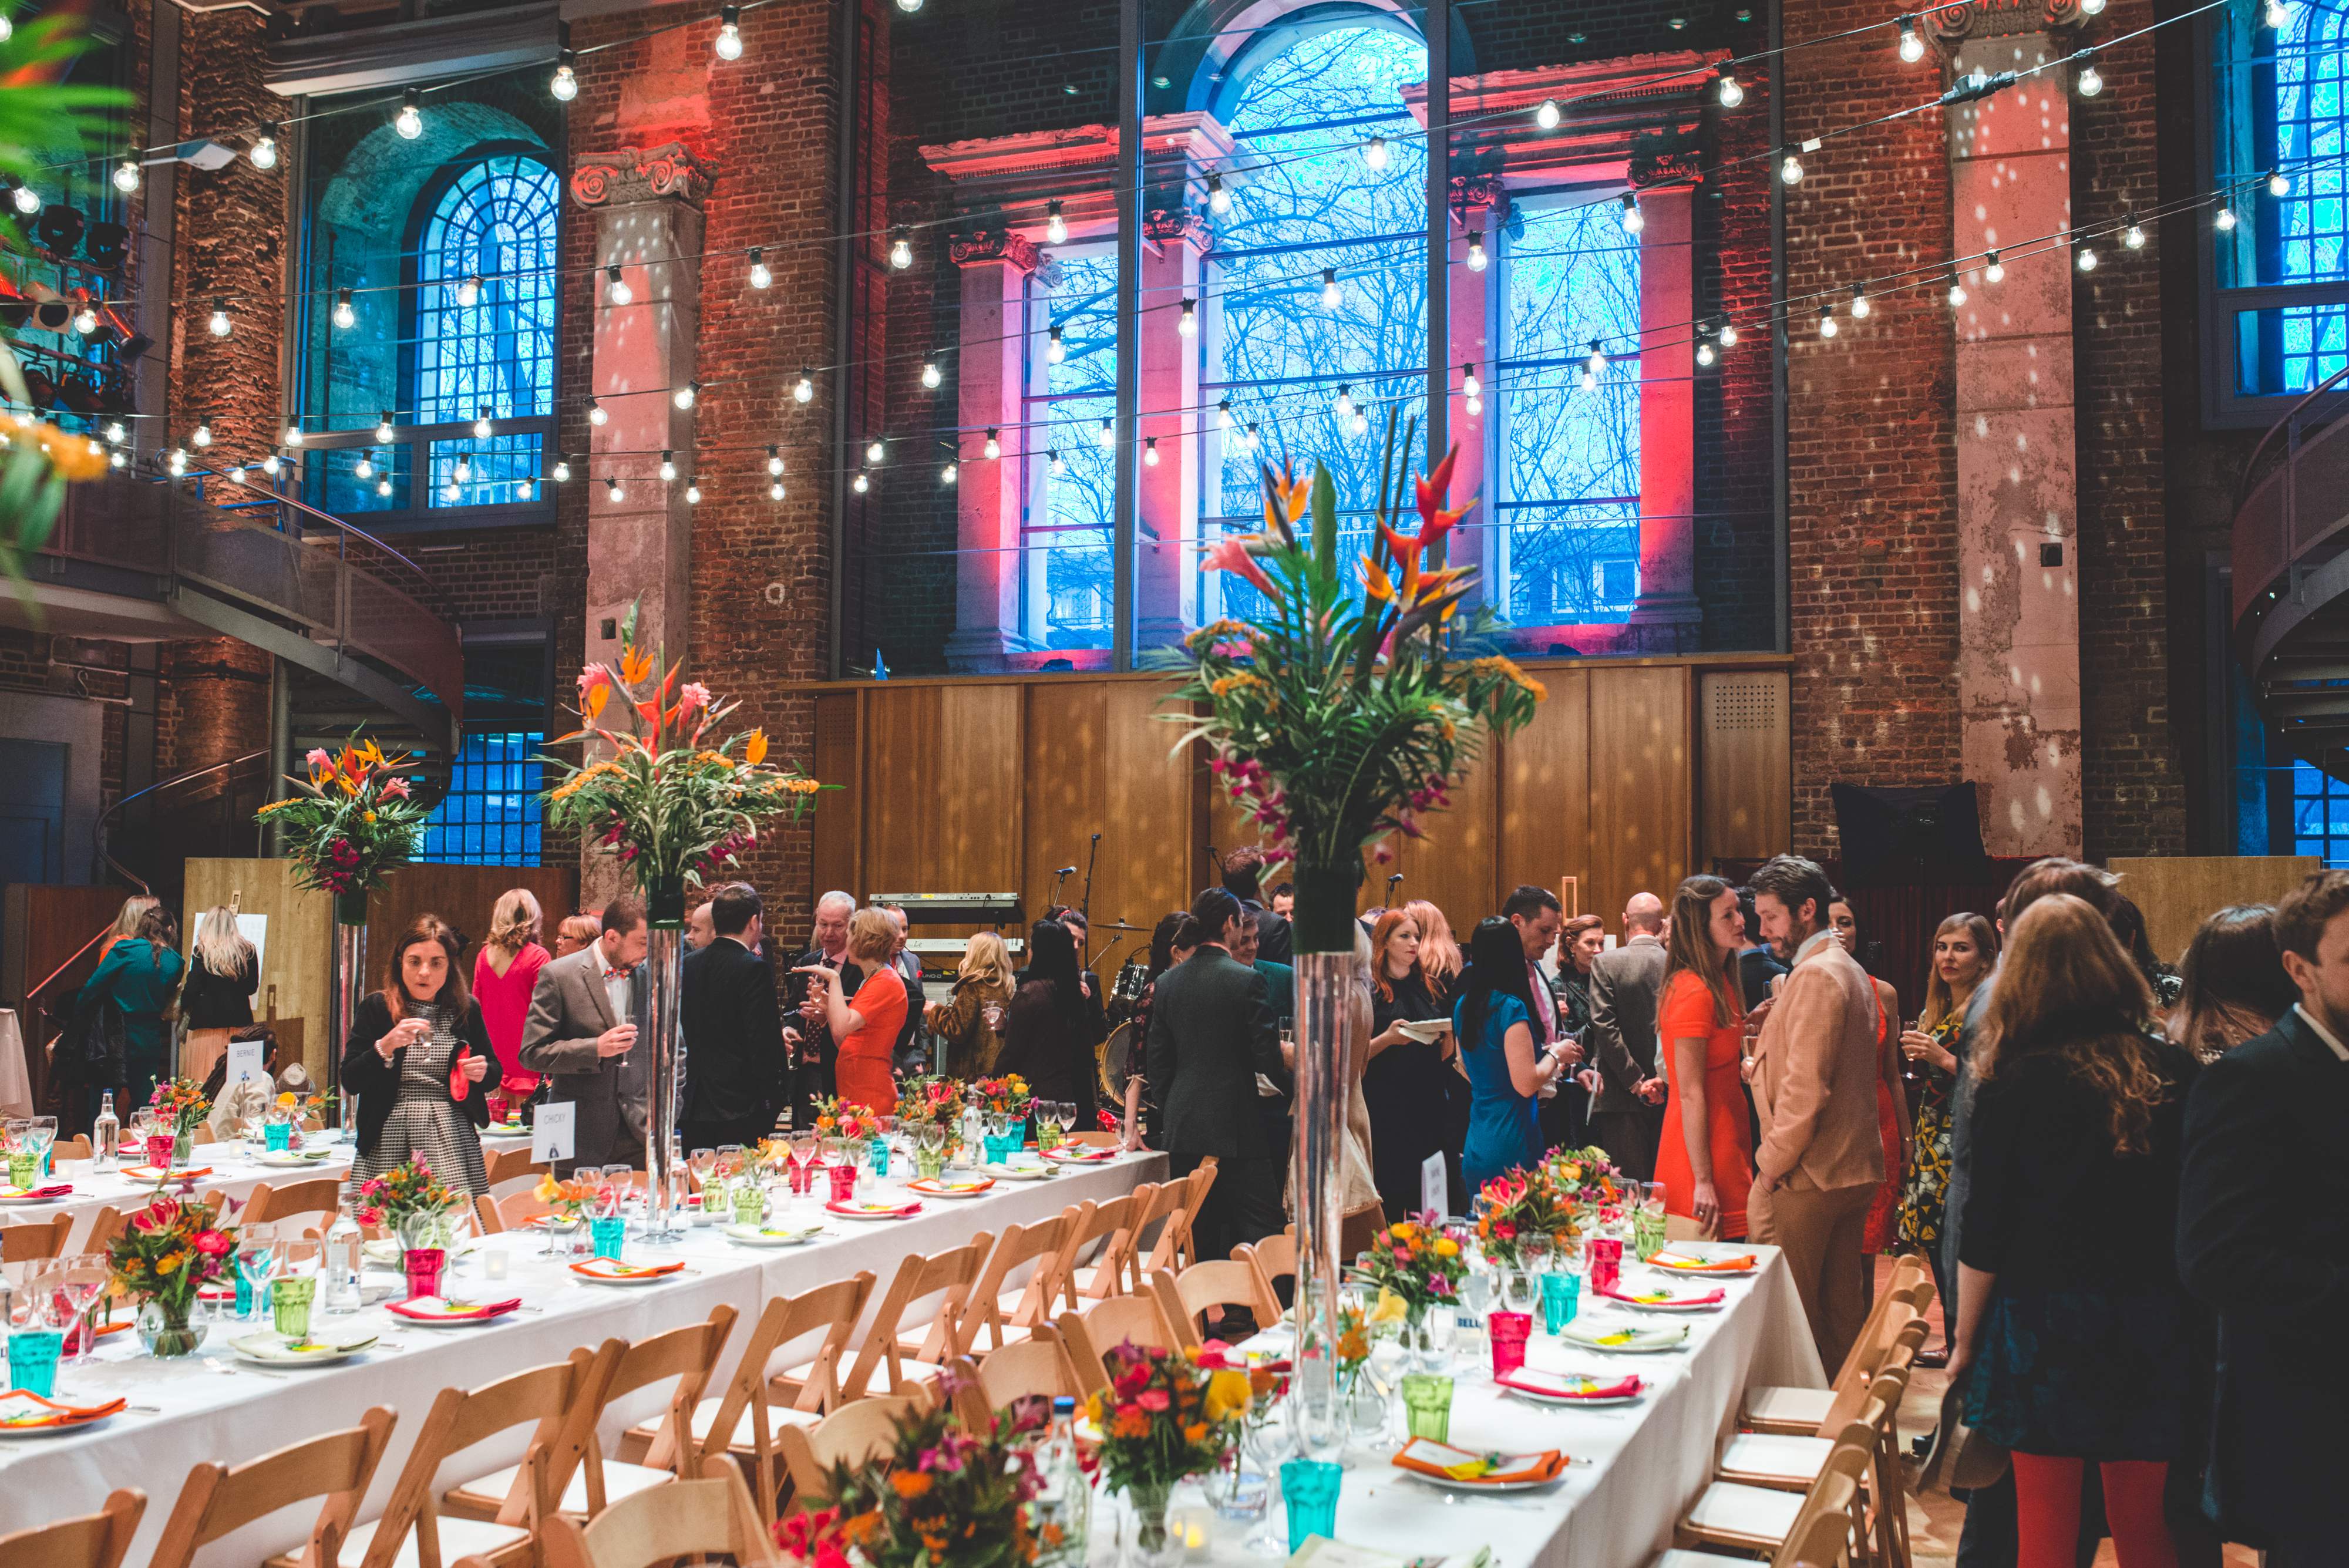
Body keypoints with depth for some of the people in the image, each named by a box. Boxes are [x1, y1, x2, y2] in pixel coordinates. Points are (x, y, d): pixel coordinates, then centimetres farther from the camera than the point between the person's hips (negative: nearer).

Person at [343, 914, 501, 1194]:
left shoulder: (466, 1010, 9)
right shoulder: (376, 1008, 3)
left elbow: (494, 1073, 20)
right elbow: (350, 1082, -3)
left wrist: (482, 1072, -2)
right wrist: (386, 1046, -17)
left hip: (452, 1142, 1)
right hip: (390, 1144, -1)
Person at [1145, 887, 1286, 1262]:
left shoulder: (1167, 982, 6)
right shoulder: (1248, 980, -11)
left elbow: (1158, 1064, 9)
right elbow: (1268, 1059, -11)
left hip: (1183, 1129, 5)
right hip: (1236, 1127, -5)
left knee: (1198, 1238, 9)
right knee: (1257, 1234, 1)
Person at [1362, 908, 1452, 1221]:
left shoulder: (1429, 988, 16)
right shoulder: (1369, 989, 0)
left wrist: (1449, 1036, -2)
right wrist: (1388, 1038, -20)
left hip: (1429, 1106, 5)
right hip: (1385, 1108, -4)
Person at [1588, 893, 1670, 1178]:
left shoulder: (1605, 963, -6)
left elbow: (1604, 1027, -11)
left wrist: (1636, 1082, -8)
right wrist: (1664, 1079, 0)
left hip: (1622, 1100, -3)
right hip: (1670, 1097, 3)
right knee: (1666, 1186, 10)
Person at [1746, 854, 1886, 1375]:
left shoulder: (1816, 975, -16)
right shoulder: (1849, 970, 16)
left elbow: (1805, 1088, -22)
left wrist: (1773, 1163, -15)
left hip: (1808, 1174, -10)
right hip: (1852, 1168, 10)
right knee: (1841, 1306, 14)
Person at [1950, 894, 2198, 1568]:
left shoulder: (2015, 1083, -12)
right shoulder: (2173, 1071, -3)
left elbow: (1985, 1234, -9)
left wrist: (1965, 1341, 2)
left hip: (2045, 1327, -3)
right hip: (2154, 1329, 3)